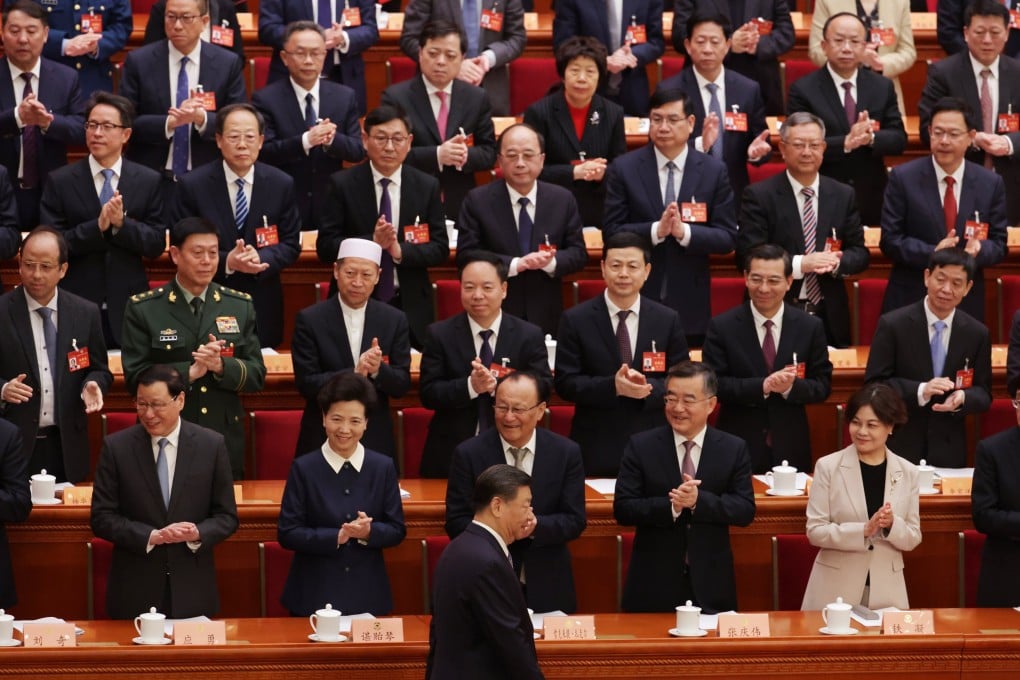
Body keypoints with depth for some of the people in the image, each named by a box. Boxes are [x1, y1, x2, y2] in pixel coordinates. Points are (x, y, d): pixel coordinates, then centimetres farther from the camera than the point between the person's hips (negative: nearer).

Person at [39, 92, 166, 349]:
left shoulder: (149, 181, 5)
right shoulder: (59, 182, 1)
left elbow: (157, 244, 2)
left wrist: (122, 223, -16)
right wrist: (97, 226, -19)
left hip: (128, 307, 1)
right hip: (75, 304, -1)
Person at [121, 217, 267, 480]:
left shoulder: (241, 306, 8)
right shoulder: (143, 309, -1)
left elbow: (257, 375, 5)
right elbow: (134, 376, -6)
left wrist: (221, 366, -15)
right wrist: (189, 372, -18)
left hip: (225, 442, 2)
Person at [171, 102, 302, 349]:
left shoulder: (282, 185, 2)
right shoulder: (192, 186, -4)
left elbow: (291, 245, 5)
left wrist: (261, 257, -17)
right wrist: (227, 262, -20)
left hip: (263, 308, 2)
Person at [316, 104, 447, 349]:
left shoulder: (427, 186, 4)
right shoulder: (342, 184, -1)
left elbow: (441, 248, 2)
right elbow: (325, 247, -6)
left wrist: (401, 251, -17)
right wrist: (372, 241, -21)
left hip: (411, 308, 2)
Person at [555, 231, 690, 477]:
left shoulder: (668, 320, 6)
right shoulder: (575, 320, 1)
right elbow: (565, 383, -3)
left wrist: (649, 388, -17)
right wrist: (612, 386, -20)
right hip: (596, 449, -1)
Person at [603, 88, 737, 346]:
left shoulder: (714, 171, 2)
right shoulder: (623, 168, 0)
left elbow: (728, 237, -1)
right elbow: (611, 231, -5)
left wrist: (684, 232, -18)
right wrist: (656, 230, -20)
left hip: (690, 305, 1)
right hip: (636, 300, -1)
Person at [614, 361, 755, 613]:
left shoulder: (734, 449, 3)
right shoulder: (641, 446, 0)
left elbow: (746, 510, -3)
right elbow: (622, 509, -6)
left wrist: (699, 500, -20)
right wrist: (671, 506, -21)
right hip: (654, 583, -1)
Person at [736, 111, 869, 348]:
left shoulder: (843, 195, 10)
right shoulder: (758, 195, -3)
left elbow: (860, 253, 10)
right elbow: (747, 256, -10)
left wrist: (836, 262, -14)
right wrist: (800, 264, -22)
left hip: (830, 318, 4)